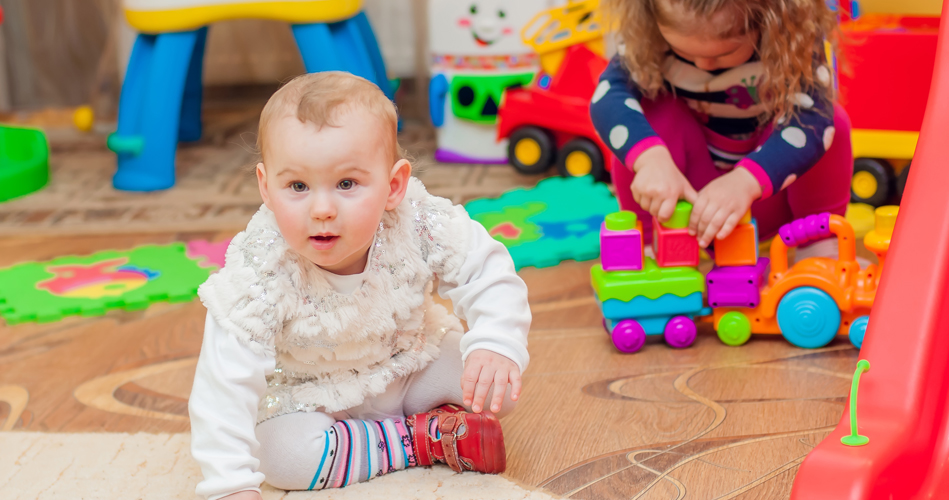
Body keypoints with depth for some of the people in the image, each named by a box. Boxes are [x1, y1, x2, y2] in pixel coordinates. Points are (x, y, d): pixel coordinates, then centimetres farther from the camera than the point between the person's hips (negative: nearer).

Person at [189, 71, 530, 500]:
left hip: (413, 363, 0)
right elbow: (225, 384, -33)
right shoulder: (257, 272, -33)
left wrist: (496, 345, -36)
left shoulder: (419, 226, -28)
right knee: (281, 454, -28)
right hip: (310, 394, 0)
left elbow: (490, 278, -16)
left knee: (496, 390, -21)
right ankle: (419, 439, -12)